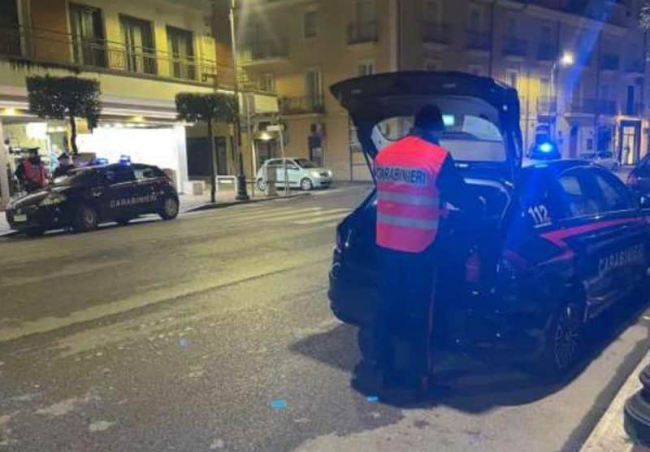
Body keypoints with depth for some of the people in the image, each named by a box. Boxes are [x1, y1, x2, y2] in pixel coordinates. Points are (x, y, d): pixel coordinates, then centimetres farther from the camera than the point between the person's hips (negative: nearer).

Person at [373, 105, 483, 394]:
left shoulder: (383, 155, 8)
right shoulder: (438, 157, -11)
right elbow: (460, 197, -3)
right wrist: (478, 204, 21)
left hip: (386, 244, 6)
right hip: (419, 247, -5)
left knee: (387, 309, 13)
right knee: (419, 313, 6)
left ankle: (387, 373, 24)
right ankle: (420, 376, 18)